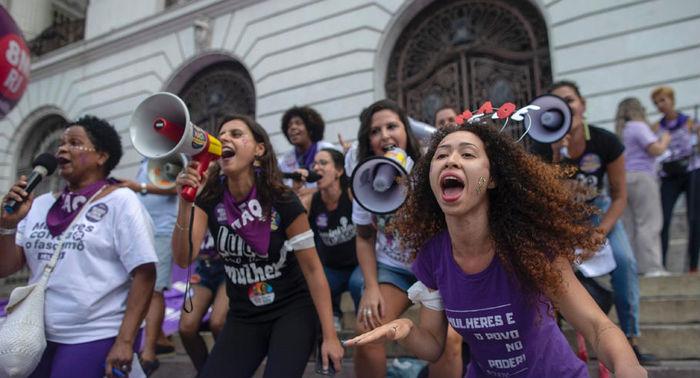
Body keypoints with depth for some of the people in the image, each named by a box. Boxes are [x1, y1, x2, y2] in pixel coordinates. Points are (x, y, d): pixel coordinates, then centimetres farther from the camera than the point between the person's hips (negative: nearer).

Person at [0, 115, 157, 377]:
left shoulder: (120, 201, -7)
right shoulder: (40, 205, 8)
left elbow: (144, 274, -12)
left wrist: (125, 342, -18)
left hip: (96, 340, -5)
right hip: (39, 337, 5)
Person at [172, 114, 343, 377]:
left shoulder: (282, 201, -18)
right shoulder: (209, 199, -7)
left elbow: (312, 269, -13)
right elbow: (183, 259, -15)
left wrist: (329, 336, -13)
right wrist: (185, 203, -29)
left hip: (292, 311, -3)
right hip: (243, 318, 4)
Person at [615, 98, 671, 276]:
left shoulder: (621, 130, 18)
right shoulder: (639, 126, -6)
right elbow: (655, 150, -12)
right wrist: (665, 140, 6)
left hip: (625, 178, 8)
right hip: (641, 177, -8)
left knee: (629, 225, 7)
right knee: (649, 223, -8)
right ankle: (652, 267, -10)